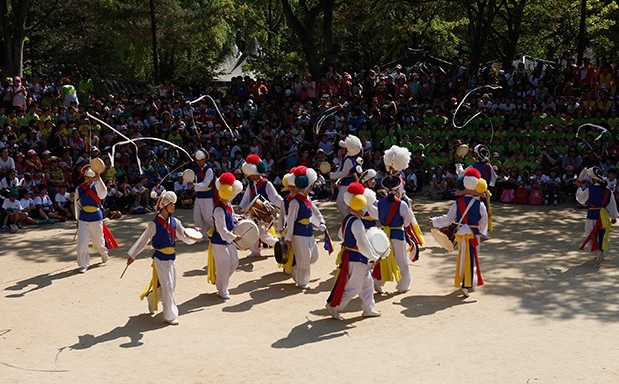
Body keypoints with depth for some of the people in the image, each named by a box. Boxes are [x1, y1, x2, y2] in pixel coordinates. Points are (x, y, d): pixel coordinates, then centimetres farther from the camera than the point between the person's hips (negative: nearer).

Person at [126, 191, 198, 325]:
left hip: (172, 258, 6)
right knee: (167, 286, -5)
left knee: (171, 286, 14)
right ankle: (170, 315, 8)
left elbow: (186, 238, 4)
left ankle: (151, 298, 41)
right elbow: (143, 240, -4)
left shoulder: (175, 222, 2)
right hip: (160, 259, -6)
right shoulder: (154, 224, -13)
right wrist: (132, 255, 1)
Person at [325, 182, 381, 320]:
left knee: (367, 283, 19)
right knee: (354, 287, 1)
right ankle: (334, 307, 9)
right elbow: (363, 245, -26)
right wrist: (374, 257, -15)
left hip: (349, 255, 10)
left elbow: (341, 235, 20)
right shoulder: (357, 223, -25)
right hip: (357, 259, -10)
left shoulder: (347, 219, 4)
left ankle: (368, 309, 28)